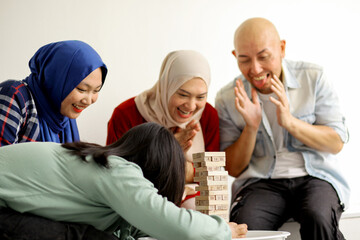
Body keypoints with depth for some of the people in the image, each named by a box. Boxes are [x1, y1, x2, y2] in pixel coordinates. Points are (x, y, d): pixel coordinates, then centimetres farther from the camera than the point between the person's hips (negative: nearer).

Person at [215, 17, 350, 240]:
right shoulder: (227, 98, 4)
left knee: (318, 218, -33)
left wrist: (290, 122, -15)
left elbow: (337, 143, 0)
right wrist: (251, 127, -12)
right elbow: (233, 169, 5)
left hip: (315, 177, 0)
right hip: (261, 182, 0)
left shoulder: (313, 78, 3)